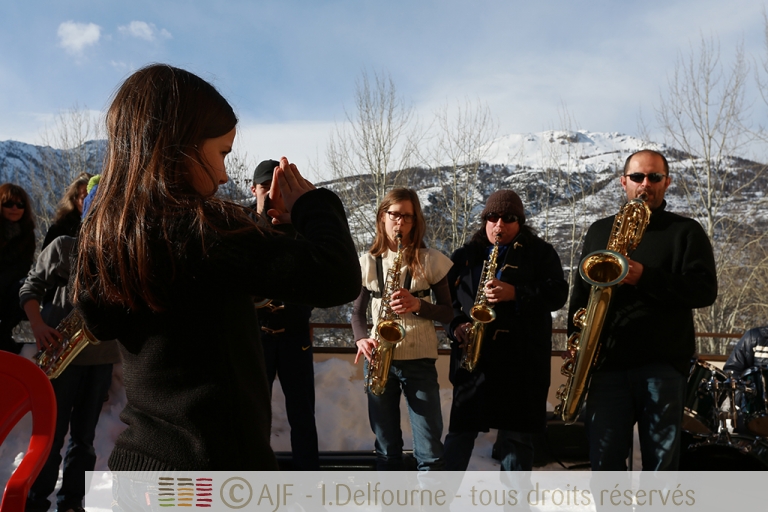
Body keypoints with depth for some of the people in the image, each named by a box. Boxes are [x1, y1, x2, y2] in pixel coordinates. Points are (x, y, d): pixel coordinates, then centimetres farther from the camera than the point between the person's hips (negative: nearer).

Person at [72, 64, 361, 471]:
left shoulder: (101, 235, 3)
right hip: (217, 463, -8)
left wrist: (264, 226, 6)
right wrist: (312, 203, -8)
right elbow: (339, 278, -23)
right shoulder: (198, 226, -21)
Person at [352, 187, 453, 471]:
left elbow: (447, 311, 3)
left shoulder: (430, 260, 0)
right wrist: (361, 339, -10)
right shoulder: (368, 261, 5)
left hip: (419, 360, -2)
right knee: (387, 447, 11)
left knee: (429, 451, -4)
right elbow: (358, 310, 10)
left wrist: (418, 305, -16)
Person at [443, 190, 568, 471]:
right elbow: (446, 297, 13)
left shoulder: (540, 252, 7)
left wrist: (515, 293, -18)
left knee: (517, 434, 4)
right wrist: (456, 325, -6)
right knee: (461, 430, 3)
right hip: (473, 357, 2)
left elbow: (558, 293, -5)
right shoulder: (465, 255, 14)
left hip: (522, 360, -1)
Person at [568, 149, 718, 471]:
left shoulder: (686, 231, 7)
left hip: (663, 363, -2)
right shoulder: (600, 230, 18)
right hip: (608, 362, 3)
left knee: (660, 460, 1)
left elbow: (705, 290, -5)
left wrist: (645, 277, -18)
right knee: (604, 458, 2)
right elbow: (582, 289, 18)